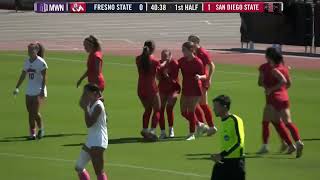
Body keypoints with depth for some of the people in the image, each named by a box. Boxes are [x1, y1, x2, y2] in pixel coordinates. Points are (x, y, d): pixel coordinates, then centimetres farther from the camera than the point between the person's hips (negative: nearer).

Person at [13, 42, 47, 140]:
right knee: (30, 113, 4)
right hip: (29, 91, 7)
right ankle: (32, 133, 10)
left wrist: (42, 89, -19)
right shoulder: (27, 62, 9)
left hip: (39, 91, -6)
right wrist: (17, 88, 13)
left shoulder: (41, 62, -10)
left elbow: (44, 77, -12)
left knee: (35, 112, -13)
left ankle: (41, 129, 11)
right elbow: (23, 76, 17)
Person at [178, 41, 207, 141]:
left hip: (195, 90, -7)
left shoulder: (197, 62, -14)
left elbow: (204, 76, -9)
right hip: (185, 89, 7)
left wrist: (199, 77, -30)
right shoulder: (182, 60, 3)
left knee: (191, 111, -6)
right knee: (184, 112, 9)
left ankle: (192, 134, 5)